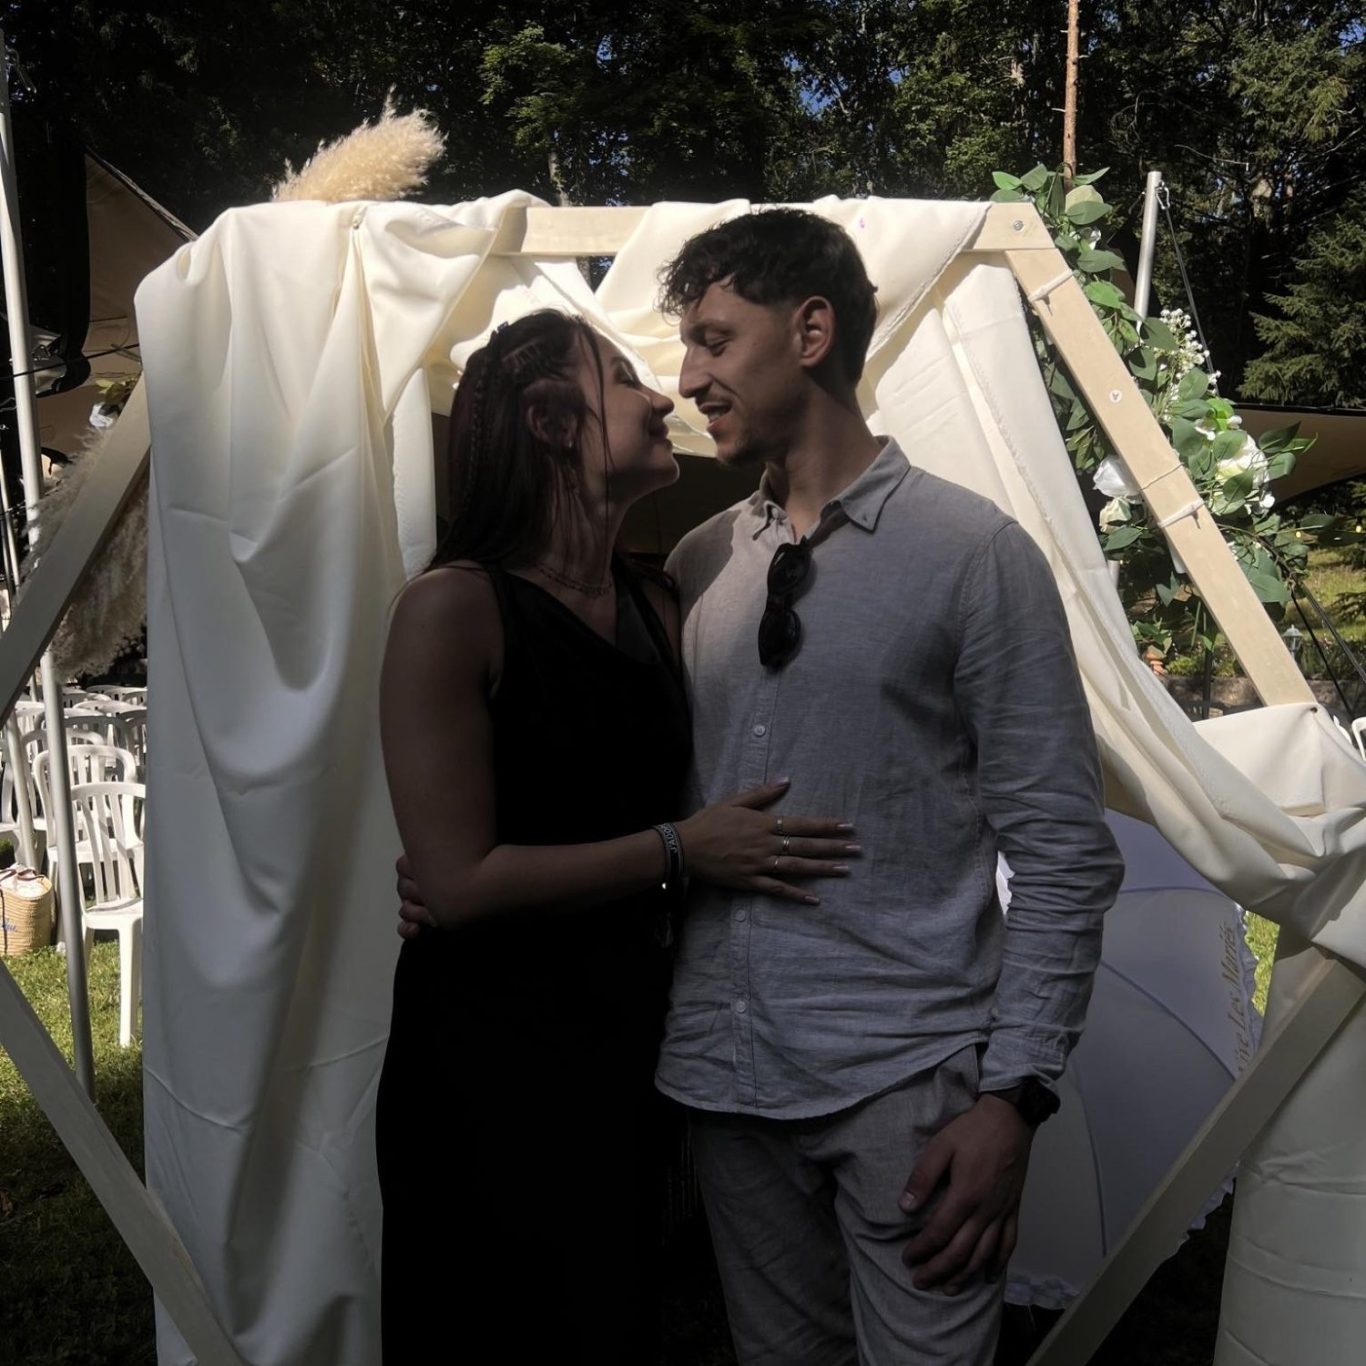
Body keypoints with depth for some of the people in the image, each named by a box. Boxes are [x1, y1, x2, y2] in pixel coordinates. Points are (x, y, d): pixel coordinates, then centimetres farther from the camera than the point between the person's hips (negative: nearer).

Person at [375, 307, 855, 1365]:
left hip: (632, 1039, 6)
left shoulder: (657, 609, 3)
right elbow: (457, 882, -19)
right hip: (491, 1065, -6)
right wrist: (681, 851, -17)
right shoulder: (455, 608, -17)